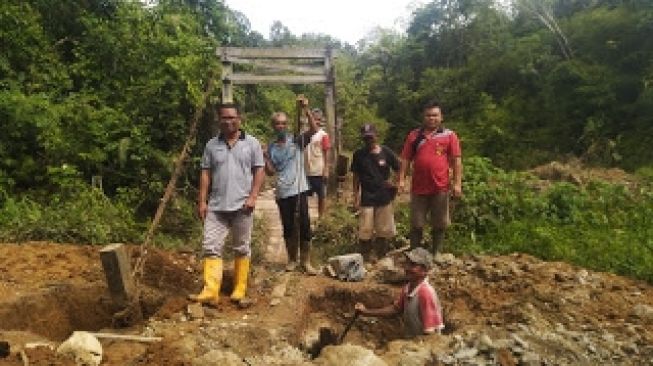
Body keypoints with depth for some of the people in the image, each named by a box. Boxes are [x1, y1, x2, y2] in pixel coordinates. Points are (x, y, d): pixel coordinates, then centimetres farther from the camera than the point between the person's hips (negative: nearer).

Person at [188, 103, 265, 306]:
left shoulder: (251, 143, 1)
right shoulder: (211, 145, 8)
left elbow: (259, 171, -2)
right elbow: (205, 173, 7)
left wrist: (252, 196, -12)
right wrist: (202, 201, 1)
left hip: (242, 205, -2)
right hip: (216, 206, 3)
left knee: (242, 248, 8)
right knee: (211, 247, -4)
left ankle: (240, 289, 18)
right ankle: (210, 291, -4)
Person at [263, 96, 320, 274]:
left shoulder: (297, 140, -1)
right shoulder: (271, 147, 8)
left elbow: (314, 130, -19)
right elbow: (270, 172, 8)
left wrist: (306, 110, -27)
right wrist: (265, 159, -10)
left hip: (299, 190, -3)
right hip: (282, 193, 3)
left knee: (305, 225, -2)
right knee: (288, 227, 10)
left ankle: (306, 261, 10)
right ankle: (292, 259, 26)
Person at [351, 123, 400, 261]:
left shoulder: (386, 152, -4)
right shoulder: (359, 154, -3)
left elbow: (398, 169, 7)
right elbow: (356, 177, 2)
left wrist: (395, 184, -4)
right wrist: (356, 197, -1)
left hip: (384, 197, 1)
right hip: (366, 198, -1)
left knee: (384, 231, 10)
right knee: (365, 232, 1)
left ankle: (380, 257, 26)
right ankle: (366, 259, 16)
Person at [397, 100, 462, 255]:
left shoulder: (449, 135, 3)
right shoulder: (414, 135, 8)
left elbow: (456, 160, 0)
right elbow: (405, 159, 7)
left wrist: (457, 183, -7)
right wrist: (401, 180, -3)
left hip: (440, 189, -1)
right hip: (418, 188, 1)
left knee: (439, 225, 8)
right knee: (416, 225, 8)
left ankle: (436, 255, 21)